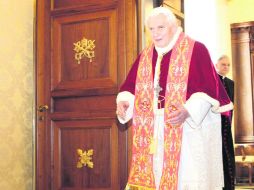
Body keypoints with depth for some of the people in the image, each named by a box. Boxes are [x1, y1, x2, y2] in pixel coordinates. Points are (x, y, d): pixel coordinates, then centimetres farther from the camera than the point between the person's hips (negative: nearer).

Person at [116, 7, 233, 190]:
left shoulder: (196, 50, -4)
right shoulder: (145, 55, 13)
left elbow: (209, 87, -12)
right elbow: (130, 86, 11)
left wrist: (188, 110, -26)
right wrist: (123, 101, -10)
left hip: (190, 128, -5)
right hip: (152, 132, 5)